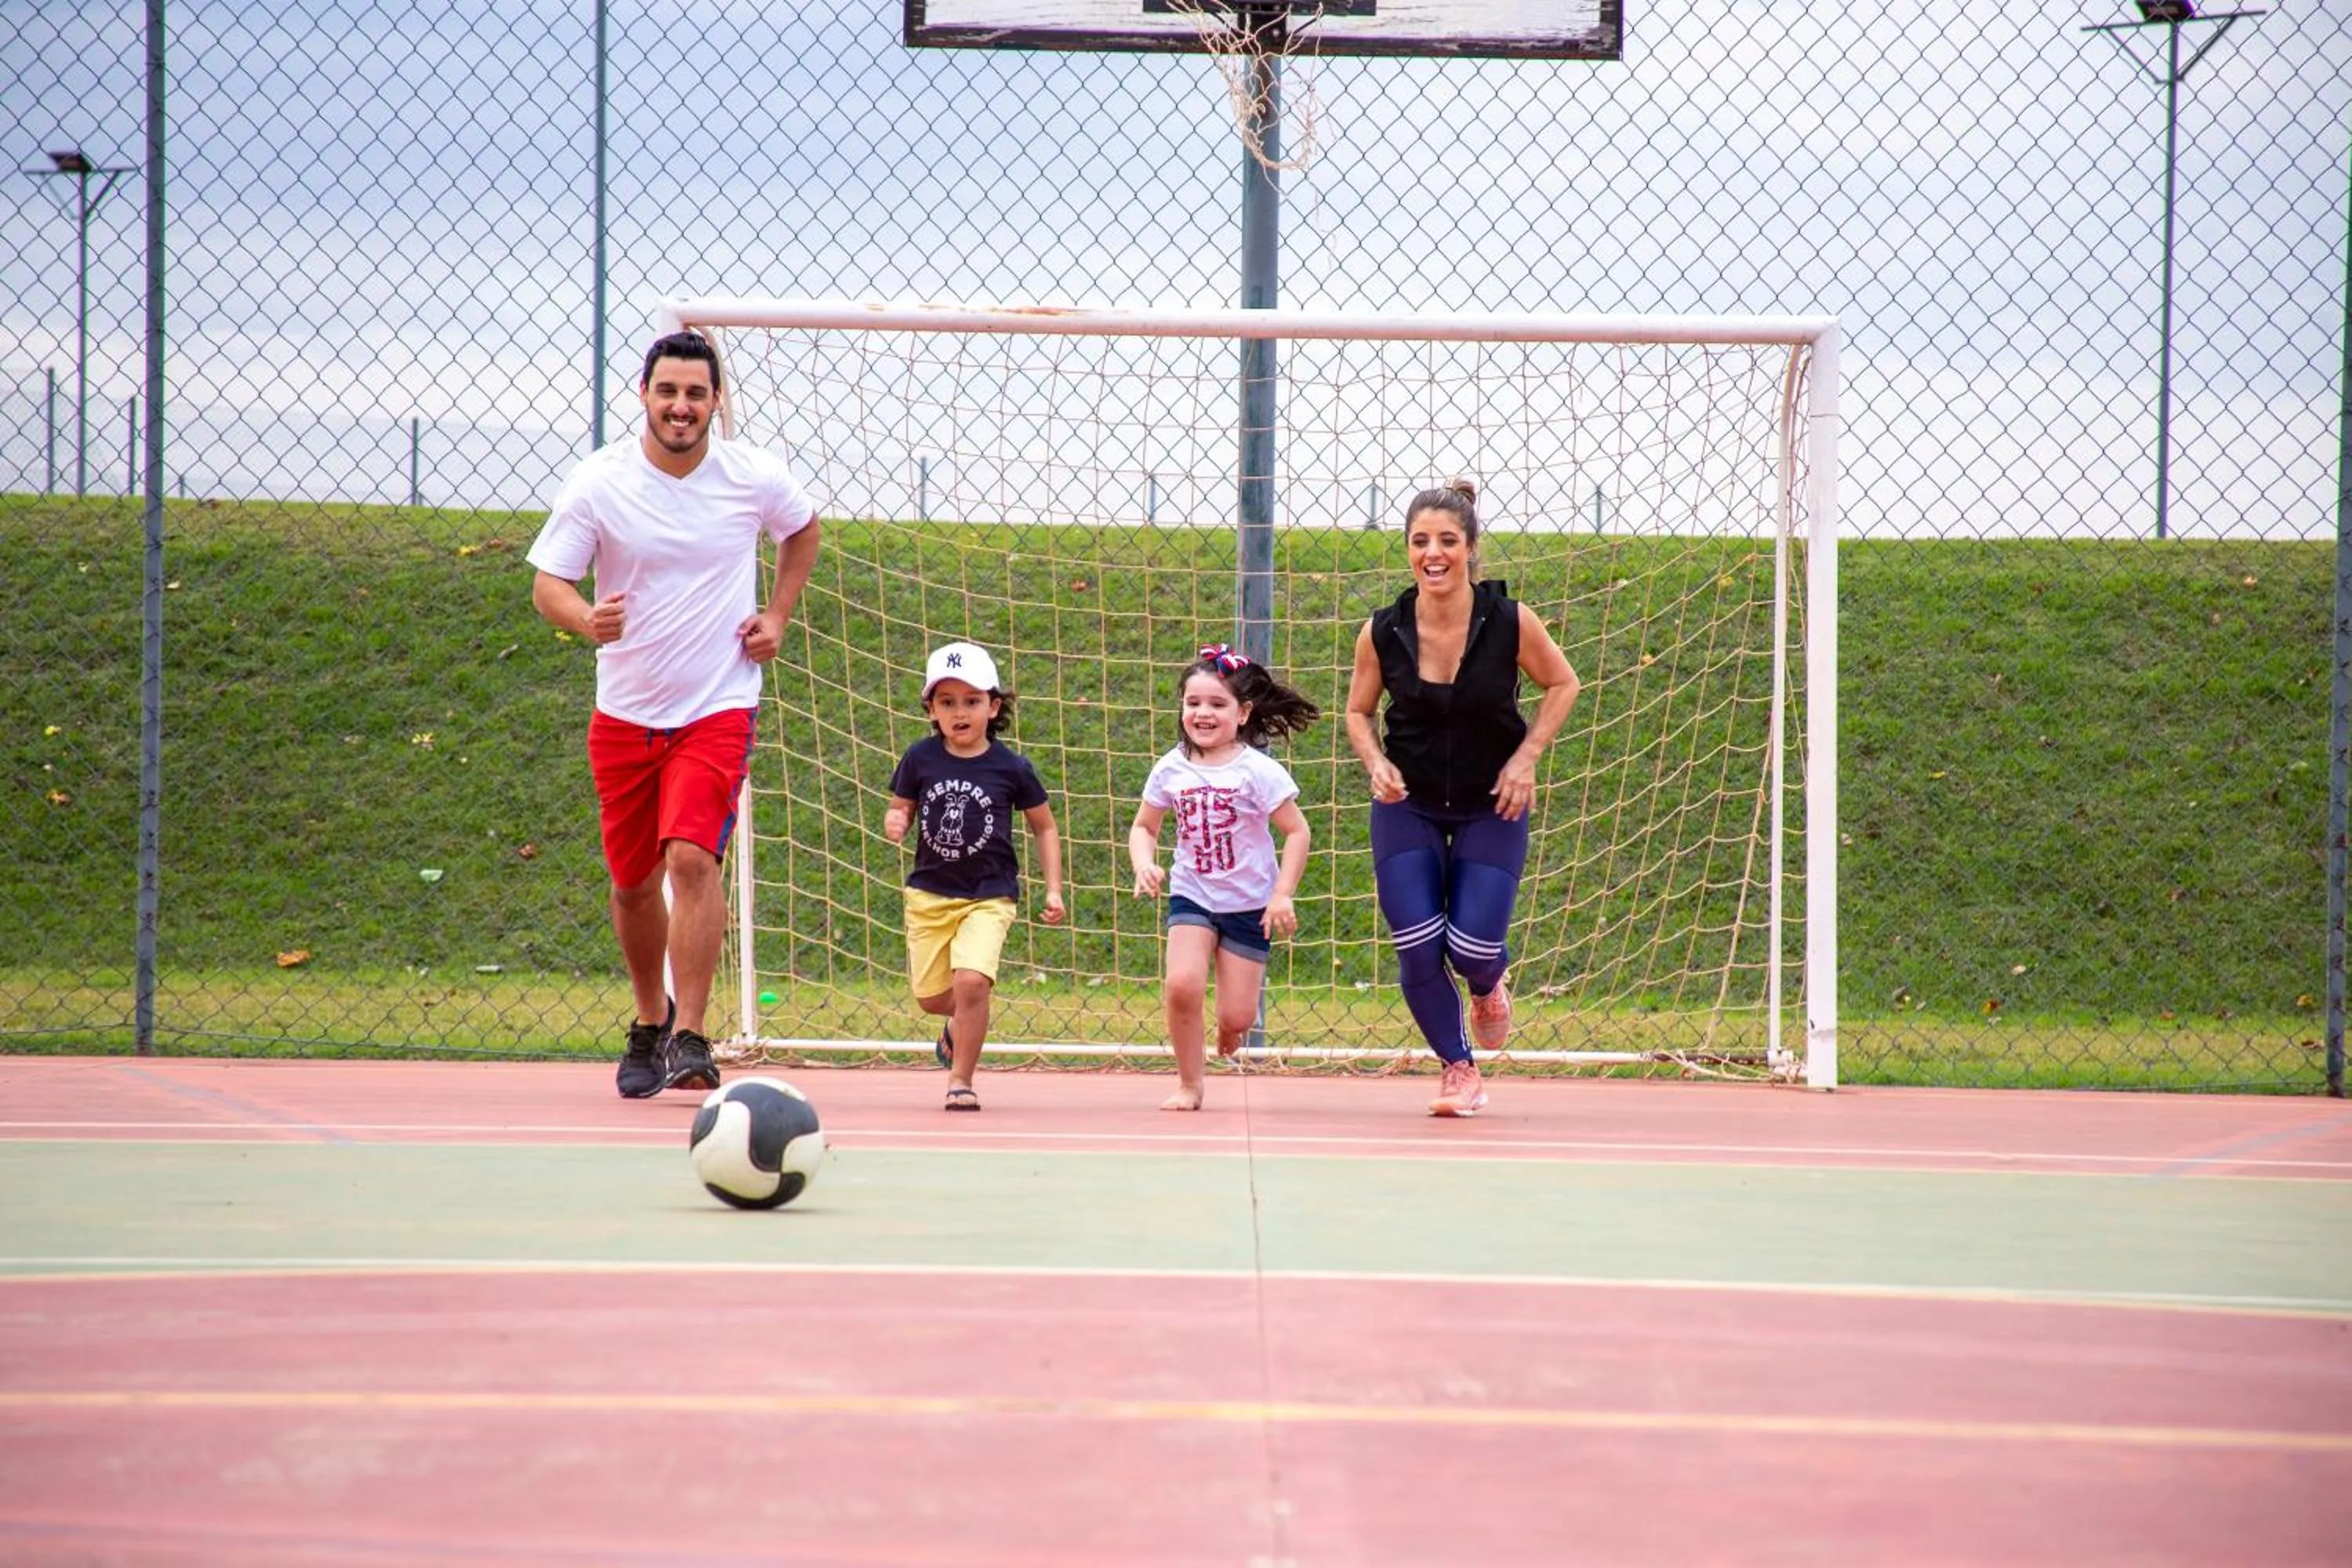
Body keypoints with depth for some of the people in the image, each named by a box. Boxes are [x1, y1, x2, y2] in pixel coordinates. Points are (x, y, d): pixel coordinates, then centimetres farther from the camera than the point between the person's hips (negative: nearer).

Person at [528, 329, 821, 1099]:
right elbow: (548, 581, -8)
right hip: (624, 711, 2)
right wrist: (587, 620, -31)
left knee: (692, 858, -20)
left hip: (718, 706, -2)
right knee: (632, 880, 10)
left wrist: (777, 615, 6)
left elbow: (802, 529, 18)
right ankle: (650, 1021, 34)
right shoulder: (598, 482, -8)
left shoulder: (756, 477, -4)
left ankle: (689, 1039, -17)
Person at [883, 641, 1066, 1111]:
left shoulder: (1011, 768, -7)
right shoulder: (920, 759, -4)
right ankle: (961, 1022, 47)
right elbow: (900, 810, 8)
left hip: (990, 896, -3)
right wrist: (894, 824, -16)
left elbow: (1044, 827, 5)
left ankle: (961, 1080, -4)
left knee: (971, 980, -22)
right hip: (929, 895, 3)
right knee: (931, 997, 9)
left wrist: (1053, 889, 0)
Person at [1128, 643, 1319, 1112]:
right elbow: (1144, 827, 8)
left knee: (1236, 1017, -2)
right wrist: (1144, 864, -13)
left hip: (1250, 904, -2)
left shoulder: (1258, 771, -13)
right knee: (1182, 984, -23)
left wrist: (1283, 895, -16)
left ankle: (1230, 1032, 38)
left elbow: (1297, 832, -10)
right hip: (1192, 897, 2)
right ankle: (1189, 1083, -3)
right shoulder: (1172, 769, -3)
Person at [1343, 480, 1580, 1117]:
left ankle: (1490, 982, 33)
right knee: (1418, 950, -6)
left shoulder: (1510, 621, -18)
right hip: (1407, 807, 1)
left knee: (1472, 950, -8)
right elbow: (1358, 711, 3)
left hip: (1491, 806, -1)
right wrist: (1377, 764, -16)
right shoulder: (1382, 632, -14)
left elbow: (1562, 684, -1)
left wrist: (1525, 757, -11)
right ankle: (1460, 1070, 19)